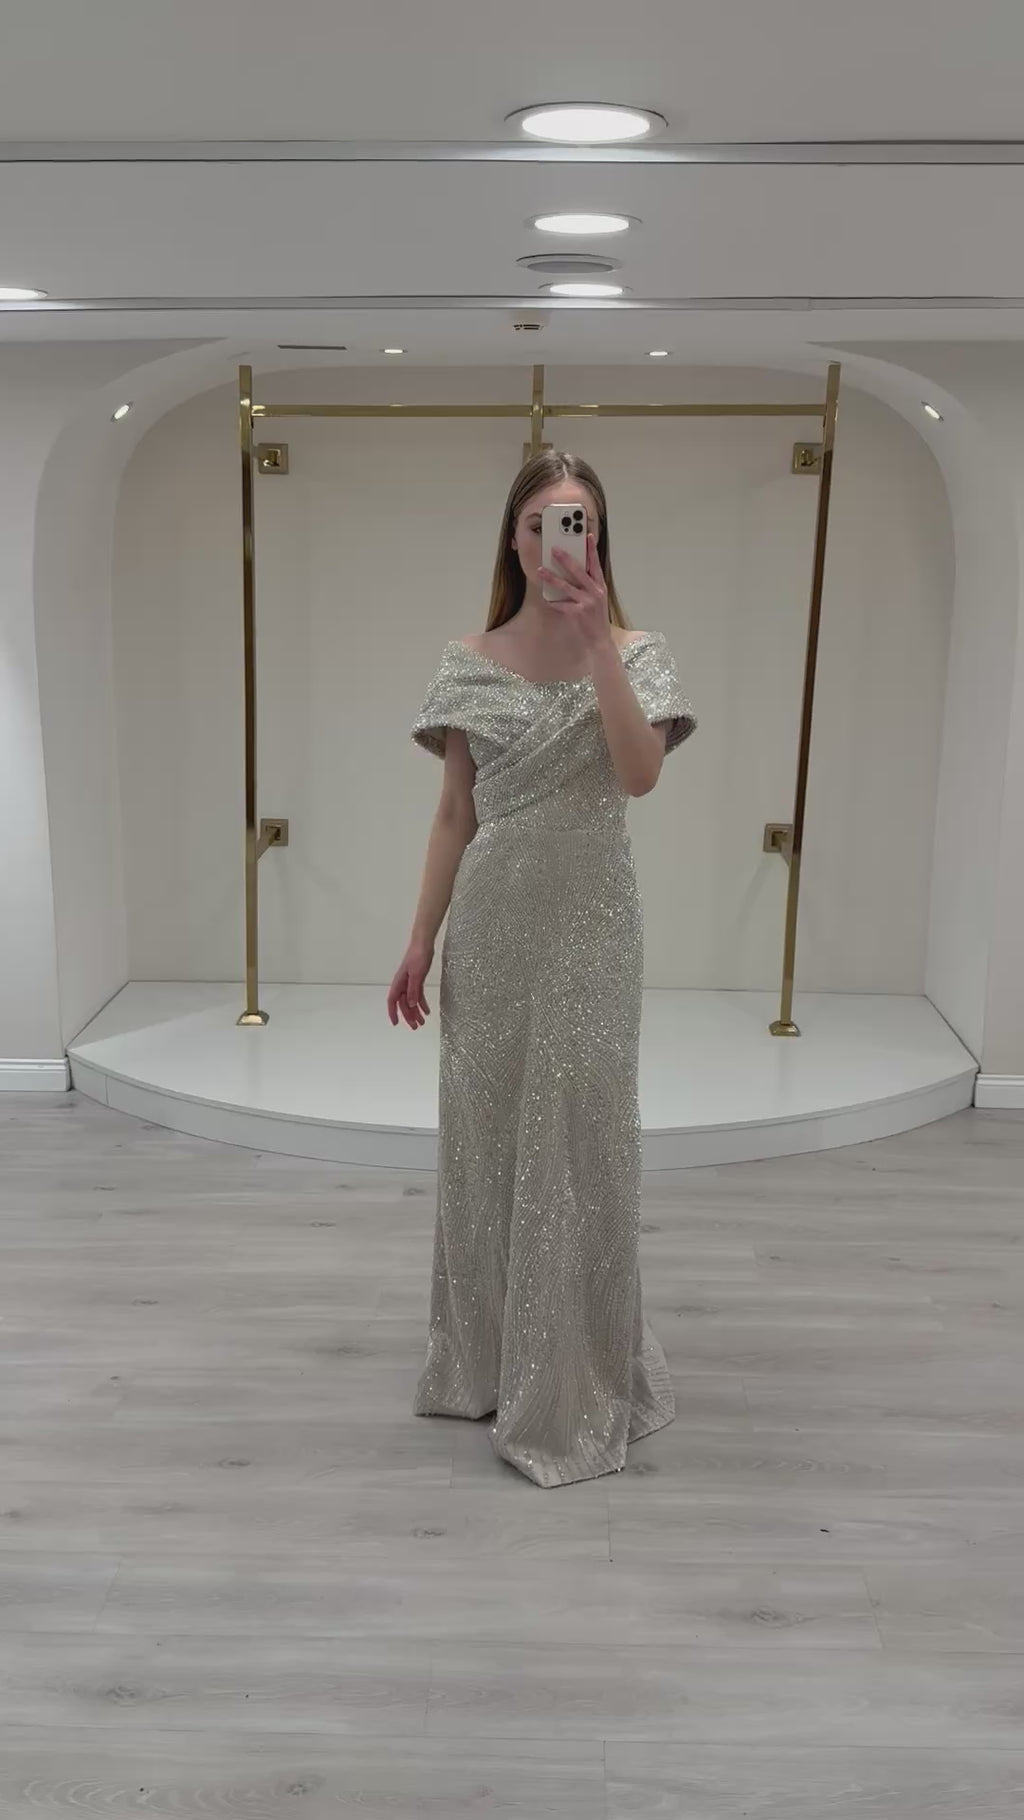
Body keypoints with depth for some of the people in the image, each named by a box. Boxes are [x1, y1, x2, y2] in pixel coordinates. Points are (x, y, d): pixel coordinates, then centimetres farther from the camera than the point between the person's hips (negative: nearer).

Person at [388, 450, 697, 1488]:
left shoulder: (634, 650, 0)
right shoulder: (469, 662, 5)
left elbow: (641, 774, -18)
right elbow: (455, 815, 7)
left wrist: (597, 640, -22)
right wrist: (419, 942, 4)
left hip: (588, 919, -2)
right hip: (491, 917, 3)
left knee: (576, 1140, 1)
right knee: (484, 1137, 11)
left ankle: (573, 1386, 17)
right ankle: (484, 1361, 29)